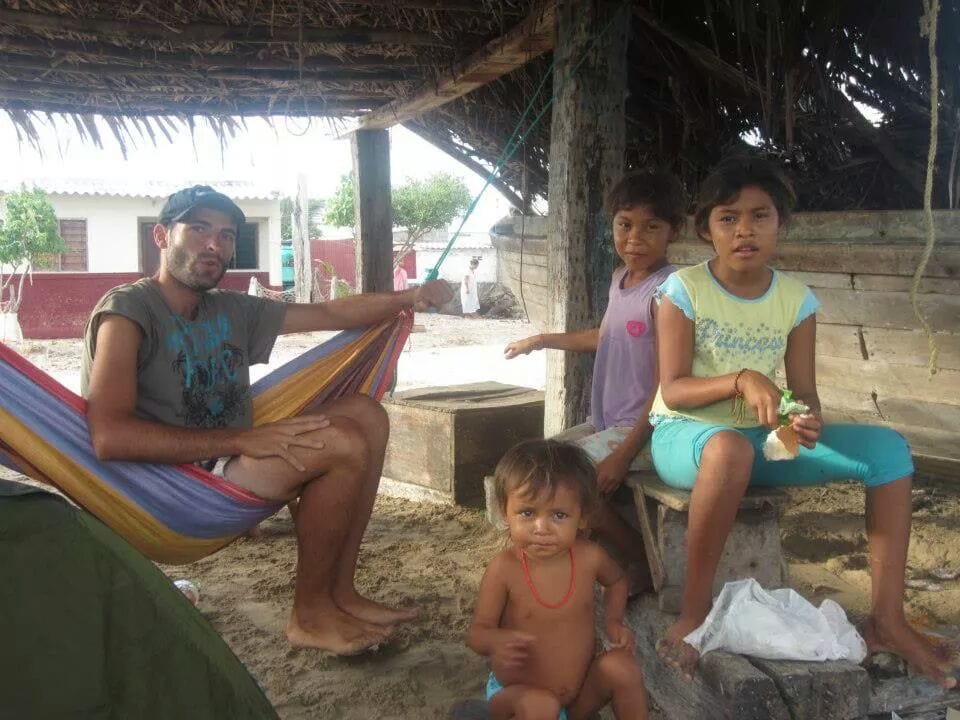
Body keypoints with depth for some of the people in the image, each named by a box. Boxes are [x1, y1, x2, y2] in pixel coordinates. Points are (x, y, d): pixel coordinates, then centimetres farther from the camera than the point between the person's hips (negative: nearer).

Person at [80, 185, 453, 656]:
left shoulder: (233, 311, 11)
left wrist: (408, 298, 5)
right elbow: (109, 436, -25)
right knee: (342, 443, -22)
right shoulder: (128, 311, -12)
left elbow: (329, 314, 18)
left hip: (232, 460, 9)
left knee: (364, 413, 2)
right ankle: (310, 615, -5)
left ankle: (338, 593, 2)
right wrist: (242, 439, -27)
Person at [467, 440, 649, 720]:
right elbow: (478, 631, -16)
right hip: (518, 693, -3)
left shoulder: (589, 557, -12)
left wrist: (613, 621, -3)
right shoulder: (504, 569, -22)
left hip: (580, 692, 4)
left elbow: (616, 581, 13)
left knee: (622, 666, -18)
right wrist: (497, 642, -38)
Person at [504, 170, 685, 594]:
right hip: (608, 422, 9)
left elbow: (665, 385, -21)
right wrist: (543, 341, 33)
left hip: (644, 429, -9)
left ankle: (642, 561, -1)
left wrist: (624, 453, -23)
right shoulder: (621, 278, 7)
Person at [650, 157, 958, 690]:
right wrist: (741, 380, -31)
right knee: (729, 447, -42)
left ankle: (886, 619, -6)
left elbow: (804, 392, 0)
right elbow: (672, 390, -14)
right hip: (684, 434, -5)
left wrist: (807, 420, -25)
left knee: (887, 448, -10)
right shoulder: (683, 289, -10)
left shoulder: (796, 299, 1)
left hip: (764, 438, 5)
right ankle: (694, 611, -26)